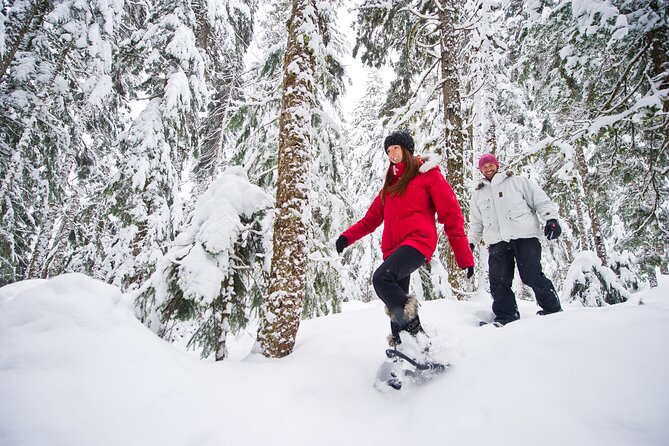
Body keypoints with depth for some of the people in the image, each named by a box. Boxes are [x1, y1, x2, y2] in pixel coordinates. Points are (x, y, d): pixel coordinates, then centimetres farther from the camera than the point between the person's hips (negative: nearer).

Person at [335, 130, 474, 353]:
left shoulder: (428, 174, 7)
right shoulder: (391, 182, 25)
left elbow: (451, 214, 1)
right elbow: (372, 218, 21)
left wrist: (465, 257, -3)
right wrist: (348, 236, 4)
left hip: (418, 240, -7)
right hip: (393, 247, 7)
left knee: (381, 277, -29)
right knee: (396, 303, 3)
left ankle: (414, 331, -19)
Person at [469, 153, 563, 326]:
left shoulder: (517, 181, 13)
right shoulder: (478, 194, 24)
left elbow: (541, 200, 8)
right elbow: (476, 222, 28)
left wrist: (551, 218, -8)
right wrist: (471, 242, 17)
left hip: (524, 236, -3)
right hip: (497, 242, 4)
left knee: (532, 276, -9)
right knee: (498, 281, -5)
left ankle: (553, 310, 8)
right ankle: (505, 317, 5)